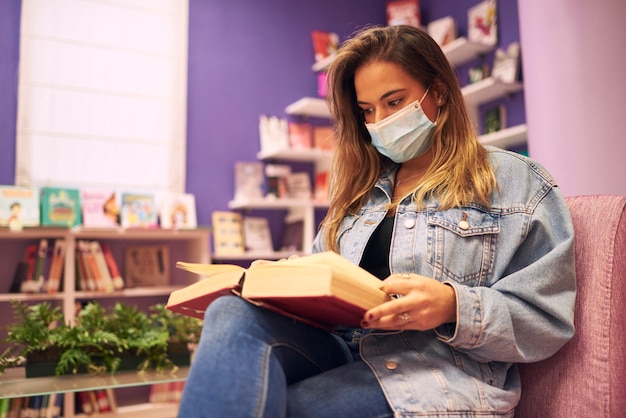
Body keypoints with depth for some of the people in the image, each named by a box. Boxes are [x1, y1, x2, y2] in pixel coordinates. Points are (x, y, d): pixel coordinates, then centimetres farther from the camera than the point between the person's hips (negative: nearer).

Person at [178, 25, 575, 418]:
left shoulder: (517, 182, 7)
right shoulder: (361, 188, 23)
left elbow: (547, 317, 0)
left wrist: (455, 307, -19)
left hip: (438, 369, -5)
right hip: (339, 349, 6)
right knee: (233, 313, -28)